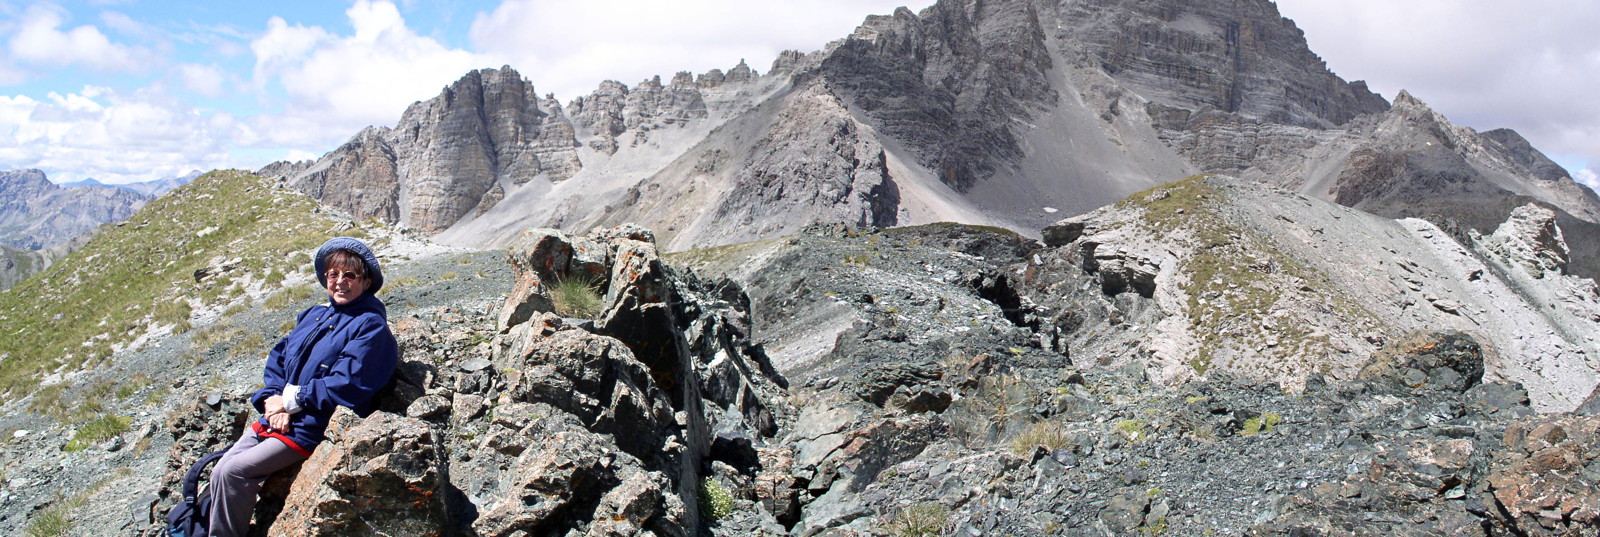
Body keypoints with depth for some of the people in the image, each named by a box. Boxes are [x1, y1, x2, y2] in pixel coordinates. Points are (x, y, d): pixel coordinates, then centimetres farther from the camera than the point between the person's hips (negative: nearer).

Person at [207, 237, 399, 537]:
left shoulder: (370, 326, -11)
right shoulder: (313, 316, 14)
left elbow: (346, 385, -19)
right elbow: (278, 359, 12)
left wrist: (289, 402, -12)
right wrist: (272, 401, -7)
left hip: (311, 429, -8)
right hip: (277, 419, 8)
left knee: (232, 473, -16)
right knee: (219, 473, -2)